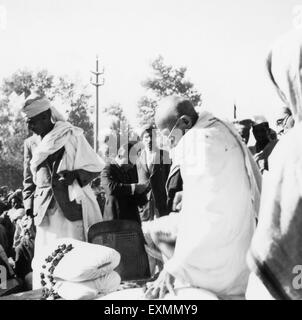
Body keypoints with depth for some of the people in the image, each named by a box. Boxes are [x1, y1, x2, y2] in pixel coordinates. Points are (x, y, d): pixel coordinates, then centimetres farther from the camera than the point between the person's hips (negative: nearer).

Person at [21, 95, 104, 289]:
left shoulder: (72, 136, -3)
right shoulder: (30, 143, 12)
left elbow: (95, 167, 0)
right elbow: (28, 179, 18)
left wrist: (74, 176, -14)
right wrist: (29, 204, 9)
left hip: (72, 206, -4)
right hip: (45, 211, 4)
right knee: (44, 259, 1)